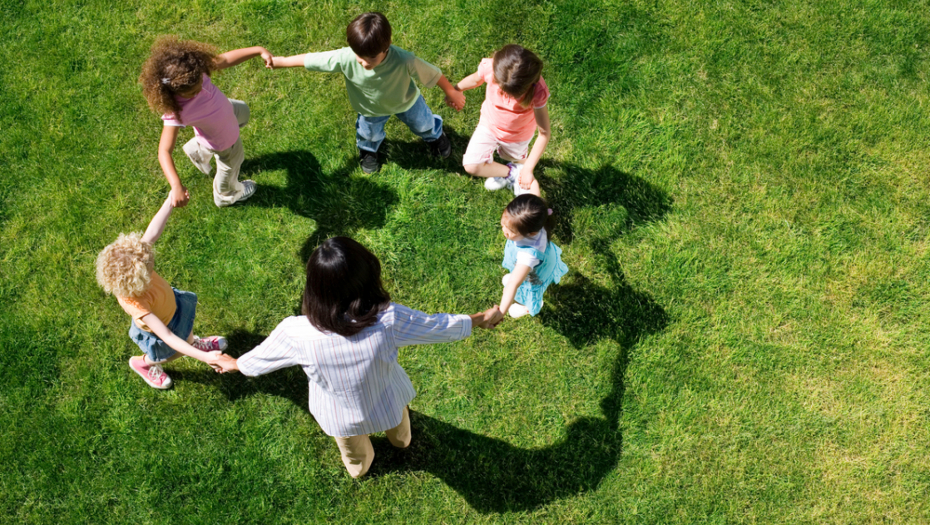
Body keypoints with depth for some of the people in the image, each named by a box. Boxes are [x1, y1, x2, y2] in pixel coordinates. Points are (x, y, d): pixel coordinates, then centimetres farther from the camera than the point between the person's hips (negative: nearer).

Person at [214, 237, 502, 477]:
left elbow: (258, 359, -14)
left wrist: (234, 364, 10)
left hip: (339, 419, 0)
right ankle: (401, 440, 74)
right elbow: (440, 326, -20)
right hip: (387, 407, 0)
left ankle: (360, 467, 72)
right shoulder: (389, 320, -38)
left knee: (355, 458, 38)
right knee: (398, 431, 40)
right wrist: (481, 319, 0)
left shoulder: (296, 333, -37)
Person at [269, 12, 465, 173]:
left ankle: (435, 135, 67)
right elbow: (312, 59, -31)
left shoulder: (404, 61, -46)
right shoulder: (345, 58, -42)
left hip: (405, 101, 0)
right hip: (371, 109, 1)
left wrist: (452, 93, -15)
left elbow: (432, 73, -30)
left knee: (423, 124, 29)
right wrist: (279, 61, -20)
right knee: (368, 134, 28)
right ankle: (368, 150, 67)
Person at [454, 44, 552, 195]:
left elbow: (545, 133, -31)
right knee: (471, 166, -11)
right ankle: (513, 173, 12)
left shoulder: (538, 90, -40)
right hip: (489, 125, 1)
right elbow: (475, 79, -8)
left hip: (518, 135, -1)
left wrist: (528, 169, -31)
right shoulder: (490, 67, -35)